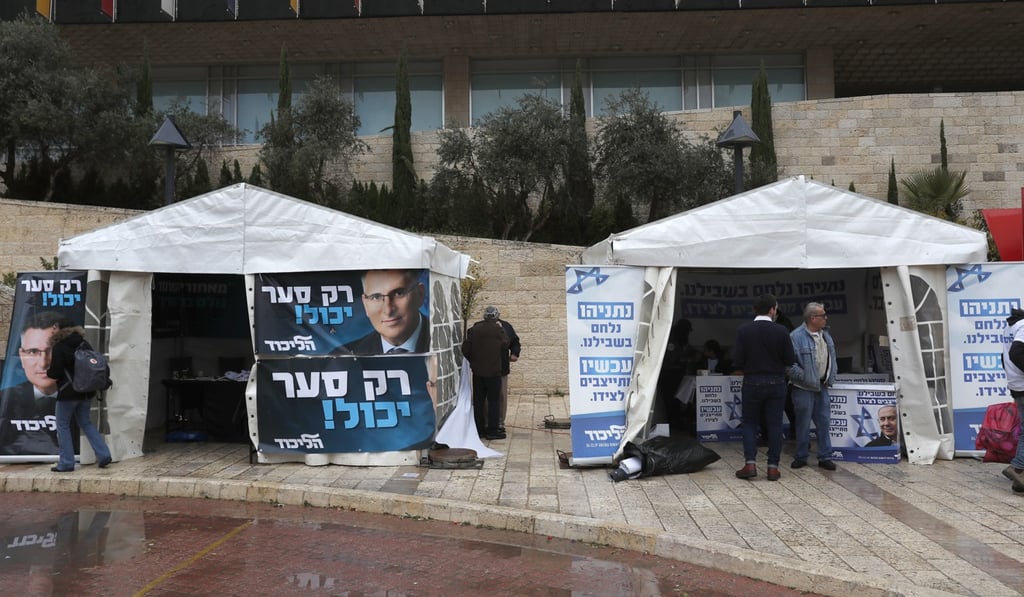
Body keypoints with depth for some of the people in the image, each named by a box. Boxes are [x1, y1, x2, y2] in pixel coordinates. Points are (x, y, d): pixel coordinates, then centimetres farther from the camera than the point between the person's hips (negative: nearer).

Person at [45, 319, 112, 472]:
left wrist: (48, 372, 7)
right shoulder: (84, 344, 6)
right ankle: (103, 455, 7)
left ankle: (66, 463, 7)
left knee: (62, 426, 6)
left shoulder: (59, 348, -13)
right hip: (86, 391, 6)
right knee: (86, 423, 15)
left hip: (68, 393, -6)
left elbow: (55, 373, -14)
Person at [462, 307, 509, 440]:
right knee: (493, 401, 2)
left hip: (477, 371, 4)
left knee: (478, 401, 11)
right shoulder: (498, 329, -10)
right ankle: (492, 431, 2)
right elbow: (505, 346, 0)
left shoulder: (474, 329, 1)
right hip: (493, 371, -4)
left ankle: (479, 429, 16)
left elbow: (465, 349, 0)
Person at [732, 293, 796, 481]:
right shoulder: (781, 331, -8)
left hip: (752, 383, 0)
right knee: (775, 424, 8)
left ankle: (750, 464, 0)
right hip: (776, 383, 0)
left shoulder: (743, 330, -9)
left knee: (750, 423, 10)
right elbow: (790, 360, -5)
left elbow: (737, 361, -9)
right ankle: (773, 467, 9)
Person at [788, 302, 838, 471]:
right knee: (803, 424, 3)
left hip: (822, 387, 7)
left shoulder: (825, 335, 10)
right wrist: (804, 377, -16)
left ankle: (825, 457, 20)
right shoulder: (796, 337, -16)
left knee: (823, 422, 10)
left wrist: (830, 378, 10)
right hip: (804, 388, -7)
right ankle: (801, 457, 16)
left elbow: (832, 358, 18)